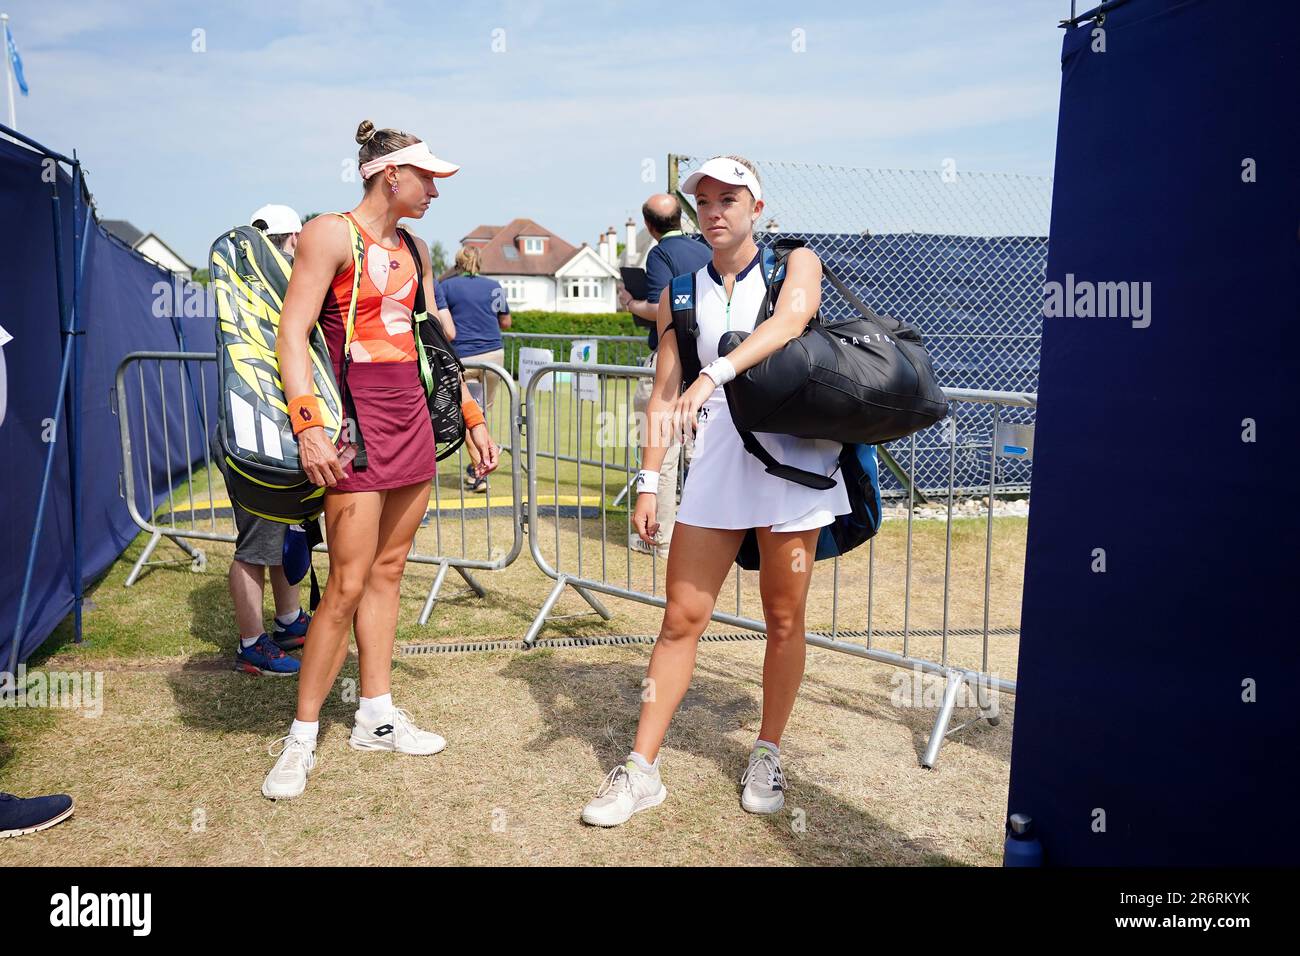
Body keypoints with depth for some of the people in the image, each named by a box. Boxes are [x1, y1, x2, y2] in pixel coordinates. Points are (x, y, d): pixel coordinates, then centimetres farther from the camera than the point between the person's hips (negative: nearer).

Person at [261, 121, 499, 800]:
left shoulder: (413, 250, 17)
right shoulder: (330, 234, -6)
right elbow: (292, 332, -13)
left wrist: (473, 418, 18)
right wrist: (308, 422, -25)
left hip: (413, 418, 7)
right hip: (358, 420, -7)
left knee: (388, 571, 11)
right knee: (348, 585, -8)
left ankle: (376, 717, 22)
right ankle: (301, 739, 5)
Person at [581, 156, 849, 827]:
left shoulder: (796, 264, 4)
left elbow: (789, 321, -20)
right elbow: (665, 392, 11)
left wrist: (712, 374, -35)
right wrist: (648, 481, 2)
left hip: (792, 451, -2)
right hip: (716, 458, 2)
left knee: (783, 620, 6)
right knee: (681, 618, 0)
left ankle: (767, 758, 24)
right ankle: (641, 770, 8)